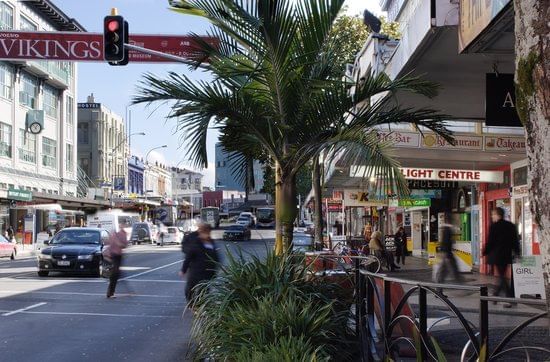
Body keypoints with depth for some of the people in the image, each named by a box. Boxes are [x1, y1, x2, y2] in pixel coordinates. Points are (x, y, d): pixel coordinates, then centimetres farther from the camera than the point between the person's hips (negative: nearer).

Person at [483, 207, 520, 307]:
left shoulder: (494, 226, -11)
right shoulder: (511, 225, 8)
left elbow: (490, 241, -10)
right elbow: (516, 240, 11)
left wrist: (485, 252, 1)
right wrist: (516, 252, 18)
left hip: (497, 255, -6)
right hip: (507, 255, 7)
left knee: (502, 276, -4)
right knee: (502, 275, 16)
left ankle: (510, 298, -12)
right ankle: (496, 295, 27)